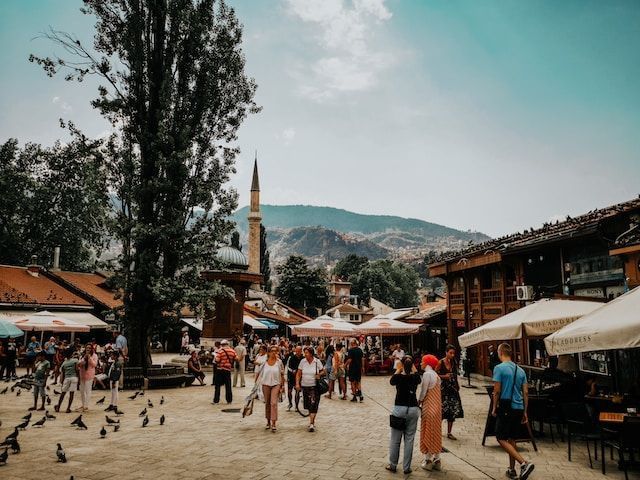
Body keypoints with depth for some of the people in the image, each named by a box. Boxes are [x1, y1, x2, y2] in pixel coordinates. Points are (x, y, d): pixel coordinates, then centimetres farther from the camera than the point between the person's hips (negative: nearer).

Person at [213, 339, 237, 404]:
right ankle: (229, 400, 13)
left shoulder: (220, 351, -10)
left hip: (220, 369, -3)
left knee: (217, 385, 5)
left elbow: (217, 360, -16)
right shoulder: (232, 351, 2)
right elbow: (236, 359, 5)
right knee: (228, 386, 10)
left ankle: (216, 400, 5)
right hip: (228, 370, 3)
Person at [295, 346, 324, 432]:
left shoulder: (317, 361, -5)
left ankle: (312, 424, -9)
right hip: (305, 386, 3)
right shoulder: (302, 361, 0)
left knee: (313, 404, -9)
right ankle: (312, 420, 29)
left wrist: (319, 374, -15)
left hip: (315, 387, -3)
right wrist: (297, 384, -5)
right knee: (308, 405, 10)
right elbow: (298, 374, 5)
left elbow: (323, 371, 6)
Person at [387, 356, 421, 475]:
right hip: (413, 409, 2)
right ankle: (406, 468, 13)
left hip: (399, 409, -2)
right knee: (409, 439, 8)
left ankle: (393, 465, 20)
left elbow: (391, 381, 14)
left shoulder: (398, 377, -9)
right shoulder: (415, 377, -4)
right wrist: (414, 369, 26)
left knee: (395, 439, 10)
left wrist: (398, 370, 18)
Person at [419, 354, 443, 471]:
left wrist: (418, 402, -1)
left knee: (428, 433, 2)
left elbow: (423, 391, -15)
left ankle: (428, 461, 10)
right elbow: (434, 392, 9)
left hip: (428, 407, -8)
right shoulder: (435, 375, 10)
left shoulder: (427, 374, -16)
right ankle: (437, 460, 19)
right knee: (435, 432, 13)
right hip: (436, 407, 8)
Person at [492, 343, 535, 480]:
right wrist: (524, 412, 16)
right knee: (511, 439, 15)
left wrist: (494, 408, 0)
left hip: (506, 408, -7)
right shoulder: (520, 370, 11)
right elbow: (525, 393, 10)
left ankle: (524, 463, -16)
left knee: (502, 439, -2)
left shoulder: (499, 368, -9)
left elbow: (497, 391, -11)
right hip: (519, 408, 7)